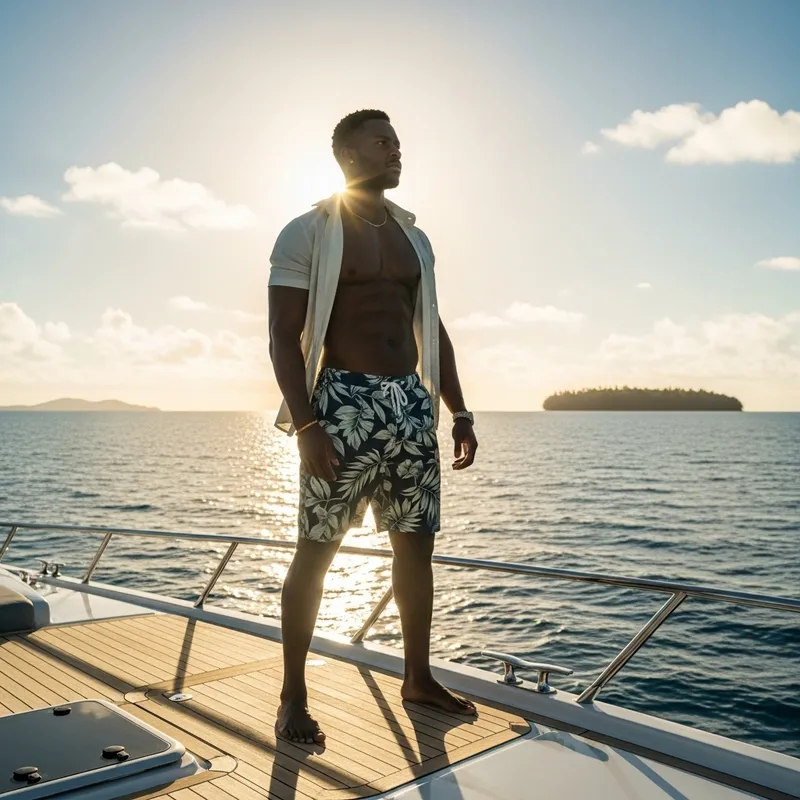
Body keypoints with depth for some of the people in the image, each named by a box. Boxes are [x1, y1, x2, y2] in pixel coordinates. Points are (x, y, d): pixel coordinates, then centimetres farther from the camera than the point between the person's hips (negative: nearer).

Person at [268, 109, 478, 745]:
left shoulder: (414, 237, 17)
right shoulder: (309, 233, 0)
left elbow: (433, 331, 19)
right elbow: (285, 336, -8)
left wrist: (460, 412, 13)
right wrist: (306, 424, -19)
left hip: (412, 401, 6)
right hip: (344, 402, -6)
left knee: (416, 543, 9)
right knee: (317, 548, -2)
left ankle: (419, 677, 24)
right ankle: (294, 696, 13)